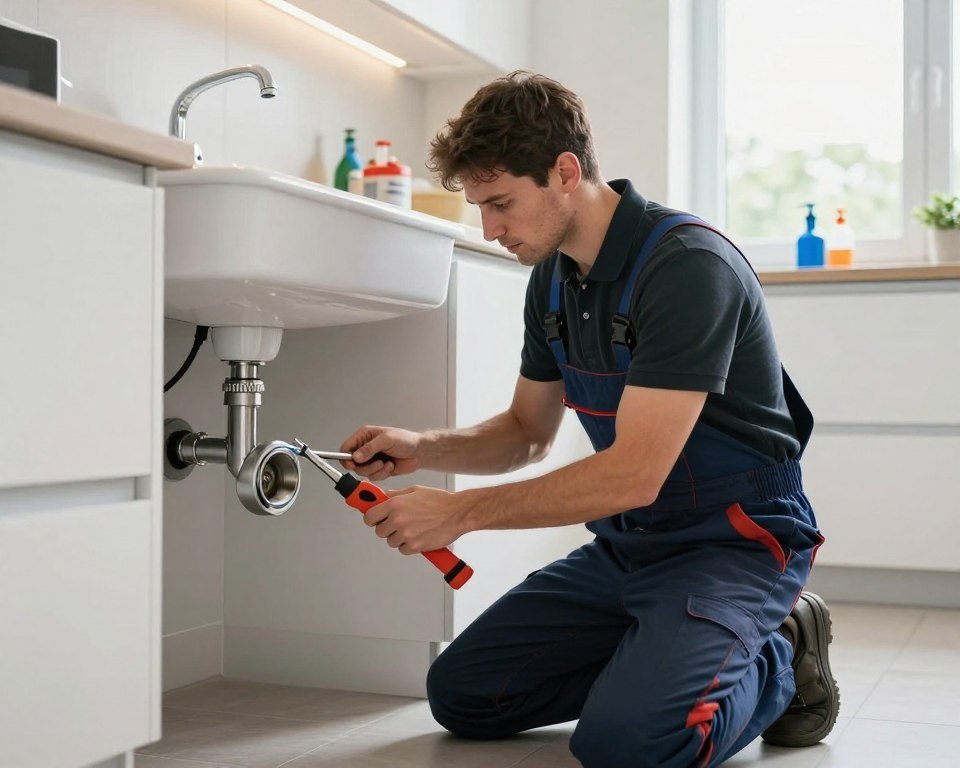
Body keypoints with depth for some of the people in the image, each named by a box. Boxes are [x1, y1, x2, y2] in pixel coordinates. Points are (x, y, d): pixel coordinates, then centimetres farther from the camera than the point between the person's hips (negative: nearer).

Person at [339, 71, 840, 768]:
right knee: (461, 694, 2)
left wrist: (461, 511, -22)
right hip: (626, 547, 8)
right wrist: (423, 448, -3)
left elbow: (633, 474, -28)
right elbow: (527, 433, 16)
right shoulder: (552, 277, 5)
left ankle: (776, 662, -1)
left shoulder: (689, 265, -23)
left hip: (735, 537, -8)